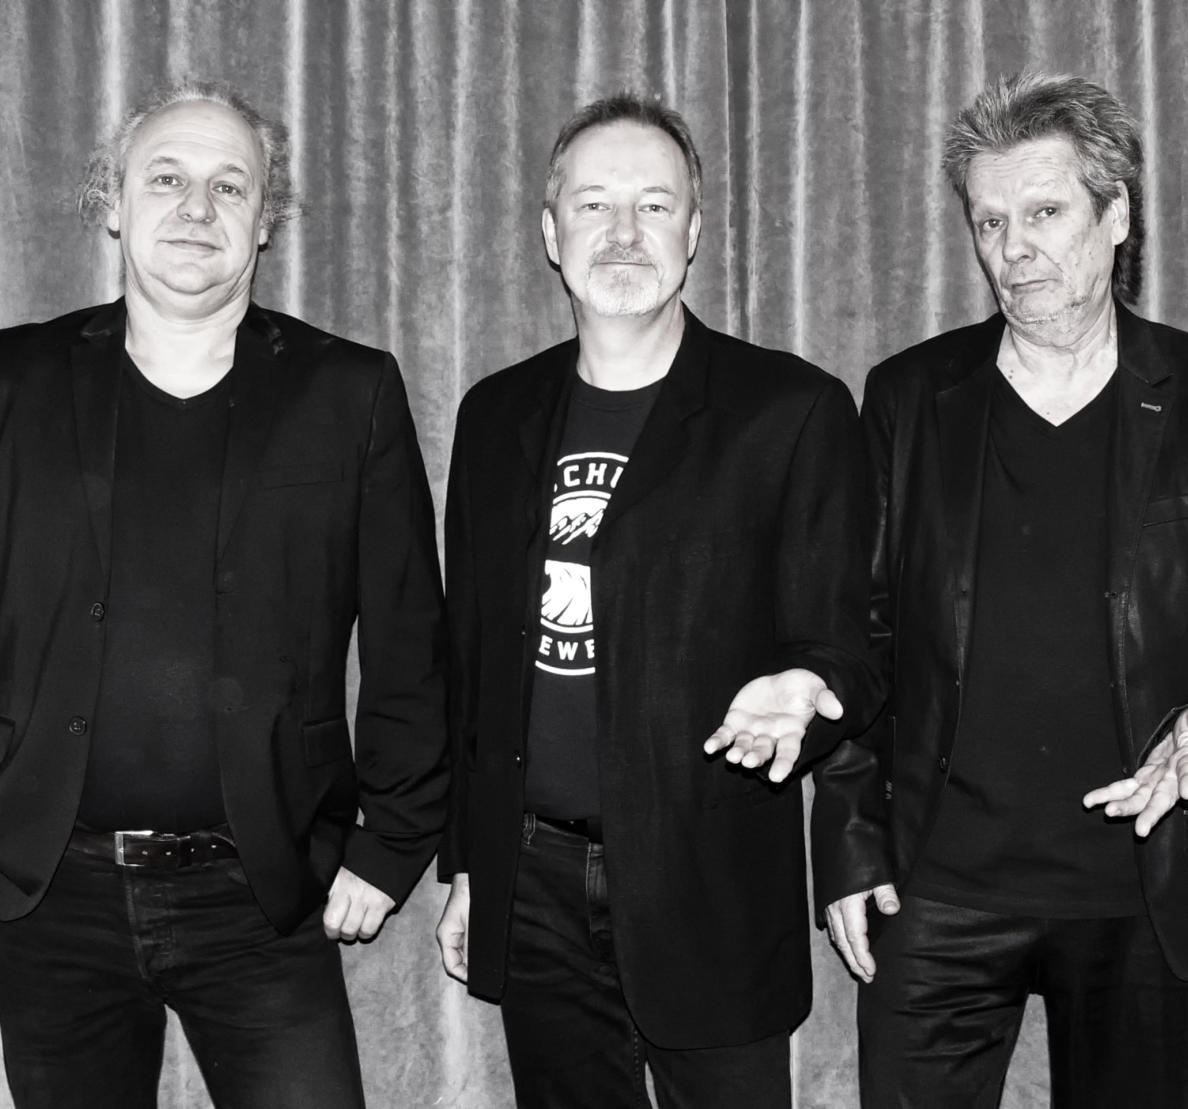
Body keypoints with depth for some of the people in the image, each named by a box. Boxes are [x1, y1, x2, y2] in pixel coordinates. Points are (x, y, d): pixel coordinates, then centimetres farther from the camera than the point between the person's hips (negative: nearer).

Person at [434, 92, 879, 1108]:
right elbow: (470, 653, 13)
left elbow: (839, 642, -3)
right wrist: (465, 869, 13)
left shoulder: (793, 409, -5)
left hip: (710, 897, -3)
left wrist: (803, 694, -27)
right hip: (531, 890, 4)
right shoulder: (497, 415, 9)